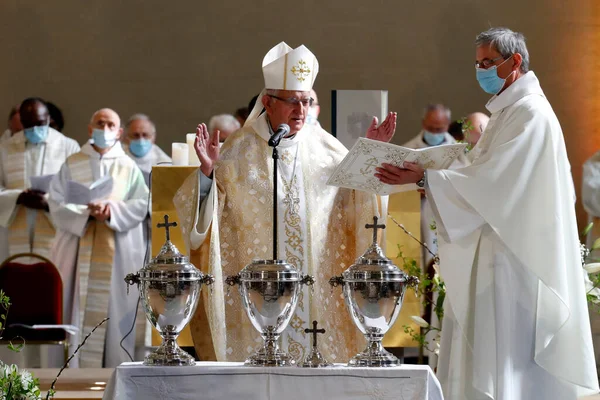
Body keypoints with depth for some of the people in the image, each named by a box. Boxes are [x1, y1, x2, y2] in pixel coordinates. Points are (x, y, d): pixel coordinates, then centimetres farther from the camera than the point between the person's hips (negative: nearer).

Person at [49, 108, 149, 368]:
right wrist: (86, 212, -17)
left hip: (117, 255, 0)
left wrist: (111, 209, -17)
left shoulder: (129, 168, 10)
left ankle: (116, 368, -2)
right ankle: (73, 367, -4)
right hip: (78, 251, 0)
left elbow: (141, 205, 0)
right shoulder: (72, 165, 9)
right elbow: (57, 204, 0)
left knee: (114, 311, -3)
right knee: (77, 310, -5)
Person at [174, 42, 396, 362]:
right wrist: (208, 172, -18)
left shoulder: (324, 147, 9)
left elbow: (356, 196, 17)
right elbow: (207, 209, -1)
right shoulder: (240, 150, 1)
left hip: (316, 283, 3)